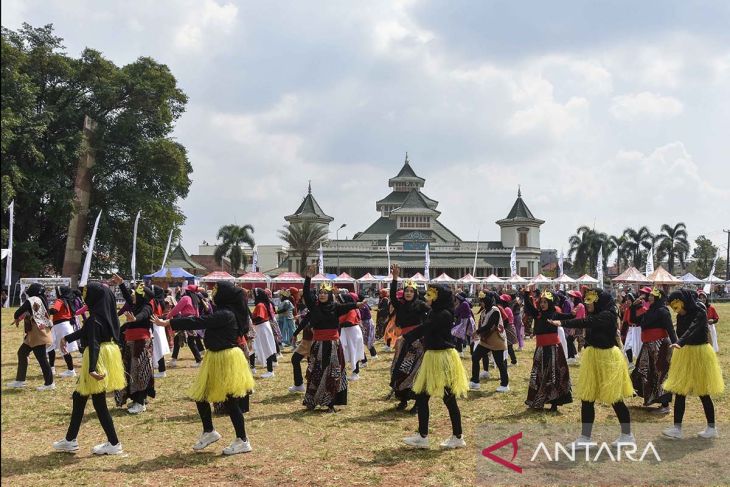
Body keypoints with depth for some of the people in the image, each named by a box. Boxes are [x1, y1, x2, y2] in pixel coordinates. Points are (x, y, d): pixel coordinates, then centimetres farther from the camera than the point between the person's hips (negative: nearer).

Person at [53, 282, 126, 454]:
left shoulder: (95, 319, -20)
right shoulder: (106, 315, 7)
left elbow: (94, 344, -30)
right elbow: (86, 331, 23)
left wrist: (92, 369, -38)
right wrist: (67, 337, 33)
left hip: (97, 360, -10)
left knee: (99, 403, 0)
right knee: (79, 397, 17)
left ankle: (114, 444, 7)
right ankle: (71, 440, 26)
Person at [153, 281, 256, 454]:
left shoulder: (225, 315, -22)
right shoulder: (222, 313, 9)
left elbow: (198, 322, -25)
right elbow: (203, 322, 11)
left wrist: (167, 323, -22)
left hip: (226, 360, -10)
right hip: (214, 358, 10)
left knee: (231, 401, -2)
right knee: (200, 395, 14)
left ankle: (242, 441, 10)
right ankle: (209, 432, 30)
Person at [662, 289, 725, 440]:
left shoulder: (699, 312, -18)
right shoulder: (681, 315, 3)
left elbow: (692, 329, -34)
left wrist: (680, 343, -49)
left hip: (700, 353, -6)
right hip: (684, 353, 6)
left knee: (703, 392, 1)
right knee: (679, 391, 2)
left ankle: (712, 428, 16)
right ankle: (677, 428, 7)